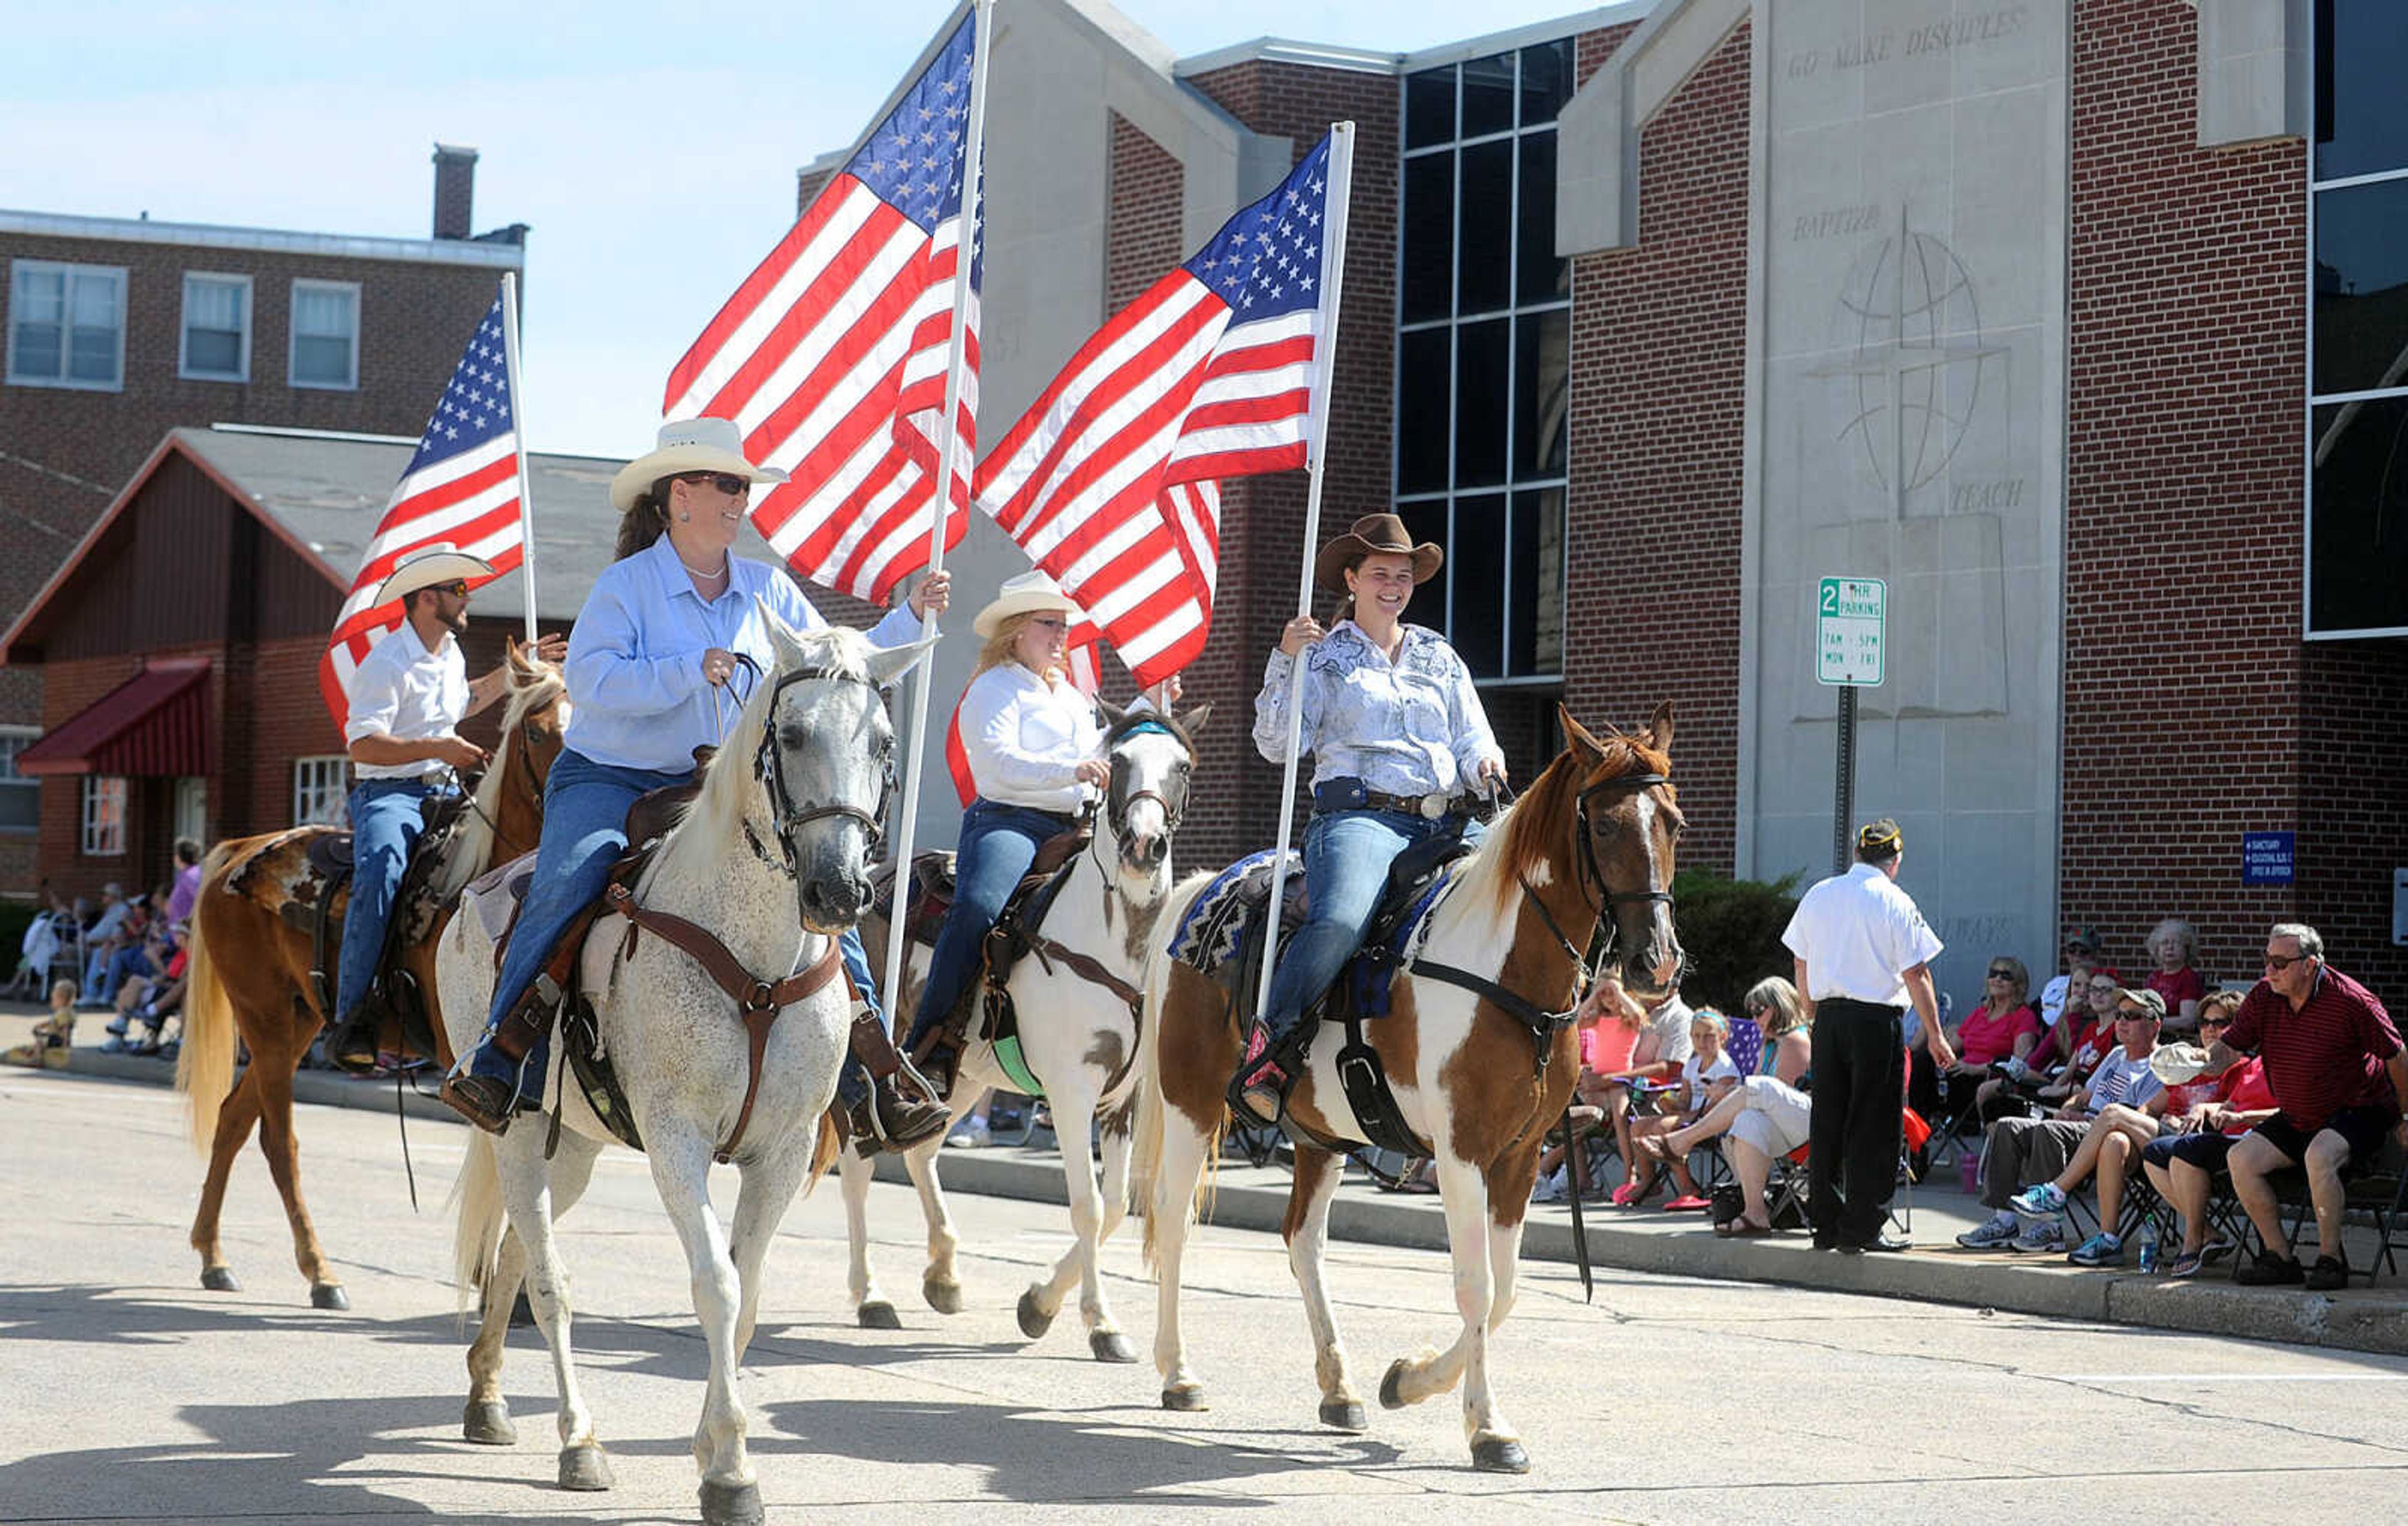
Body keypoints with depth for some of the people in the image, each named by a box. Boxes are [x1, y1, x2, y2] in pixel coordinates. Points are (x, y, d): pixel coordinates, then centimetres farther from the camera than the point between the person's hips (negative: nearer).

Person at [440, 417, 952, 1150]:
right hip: (609, 780, -4)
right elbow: (589, 678, -18)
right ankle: (496, 1062, -20)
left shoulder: (768, 590, 10)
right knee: (568, 884, -29)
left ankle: (867, 1087, -7)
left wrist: (909, 618, 3)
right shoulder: (627, 583, -3)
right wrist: (692, 672, -25)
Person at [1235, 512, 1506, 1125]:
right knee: (1340, 920, -36)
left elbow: (1473, 740, 22)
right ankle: (1272, 1040, -20)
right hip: (1361, 816, -5)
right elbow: (1278, 744, 1)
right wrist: (1286, 661, -8)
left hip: (1450, 823, 5)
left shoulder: (1440, 657, 23)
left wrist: (1485, 763, -1)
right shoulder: (1324, 654, 11)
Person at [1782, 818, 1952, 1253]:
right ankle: (1862, 1229, 0)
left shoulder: (1817, 896, 8)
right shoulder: (1895, 903, -7)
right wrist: (1935, 1036, -3)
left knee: (1826, 1122, 9)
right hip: (1876, 1021, -5)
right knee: (1873, 1127, 0)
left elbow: (1801, 962, 14)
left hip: (1828, 1017, 5)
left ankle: (1825, 1225, 13)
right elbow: (1916, 975, -8)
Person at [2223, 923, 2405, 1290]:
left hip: (2357, 1110, -6)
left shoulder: (2351, 1001, -18)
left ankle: (2331, 1260, -22)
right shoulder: (2263, 998, -3)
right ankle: (2281, 1258, -5)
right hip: (2296, 1119, 6)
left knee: (2319, 1156, -35)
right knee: (2240, 1159, -12)